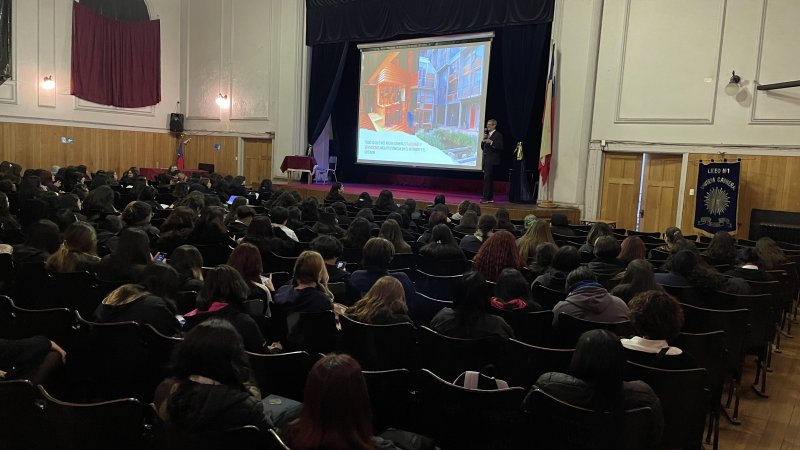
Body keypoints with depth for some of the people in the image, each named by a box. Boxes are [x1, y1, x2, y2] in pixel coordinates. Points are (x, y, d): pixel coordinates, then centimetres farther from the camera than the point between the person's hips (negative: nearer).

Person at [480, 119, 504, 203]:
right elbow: (483, 147, 19)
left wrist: (491, 142, -23)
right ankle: (490, 198, 13)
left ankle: (486, 198, -15)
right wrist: (483, 140, 2)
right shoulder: (487, 135, 19)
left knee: (487, 178, -14)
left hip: (491, 160, -8)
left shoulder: (498, 135, -5)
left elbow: (500, 148, -14)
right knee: (489, 179, 9)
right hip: (486, 160, 8)